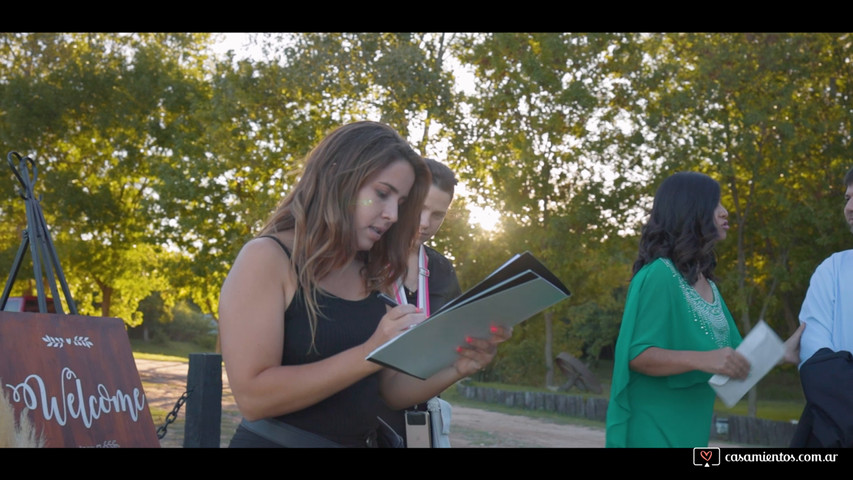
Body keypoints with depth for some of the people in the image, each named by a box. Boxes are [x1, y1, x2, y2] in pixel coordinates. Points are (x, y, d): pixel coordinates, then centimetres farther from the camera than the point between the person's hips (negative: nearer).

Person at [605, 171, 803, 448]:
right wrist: (701, 360, -31)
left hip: (691, 430, 8)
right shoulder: (659, 274, -15)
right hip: (654, 429, -8)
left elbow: (732, 352, 13)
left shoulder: (708, 284, 10)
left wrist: (779, 352, 0)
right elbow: (638, 355, -20)